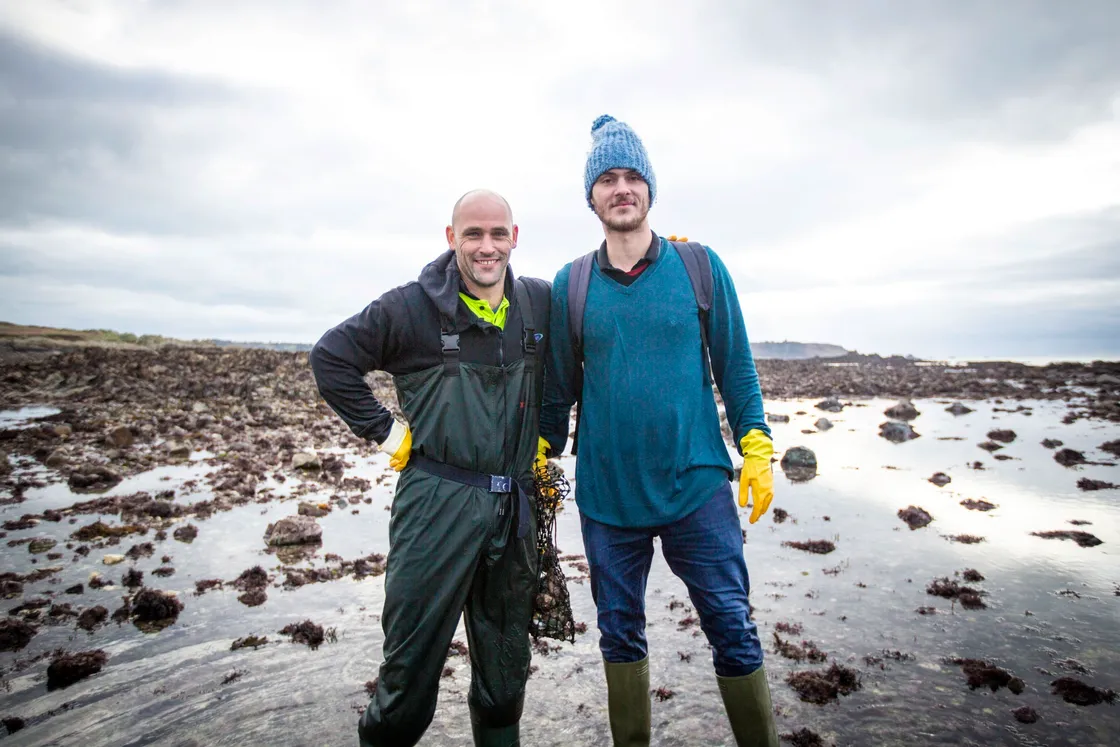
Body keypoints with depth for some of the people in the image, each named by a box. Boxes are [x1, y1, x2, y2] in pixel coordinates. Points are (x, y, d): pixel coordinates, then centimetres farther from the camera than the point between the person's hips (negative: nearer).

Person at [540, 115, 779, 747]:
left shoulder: (700, 266, -1)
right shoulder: (569, 285, 1)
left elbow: (735, 367, 4)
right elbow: (559, 386, 8)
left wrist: (757, 451, -1)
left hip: (697, 485, -1)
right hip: (606, 495, 2)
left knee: (734, 630, 6)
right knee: (620, 634, 16)